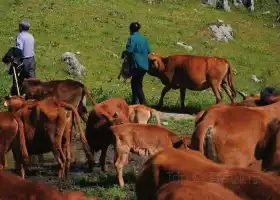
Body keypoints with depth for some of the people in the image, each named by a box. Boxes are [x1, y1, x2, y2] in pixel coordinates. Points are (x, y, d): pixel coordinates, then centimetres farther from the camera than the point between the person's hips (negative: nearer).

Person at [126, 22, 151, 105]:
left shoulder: (132, 38, -10)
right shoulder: (144, 39, 12)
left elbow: (129, 51, -18)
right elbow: (149, 51, 12)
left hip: (136, 65, -8)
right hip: (144, 65, 8)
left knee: (137, 86, -5)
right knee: (134, 82, 20)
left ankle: (144, 104, -14)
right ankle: (134, 103, 26)